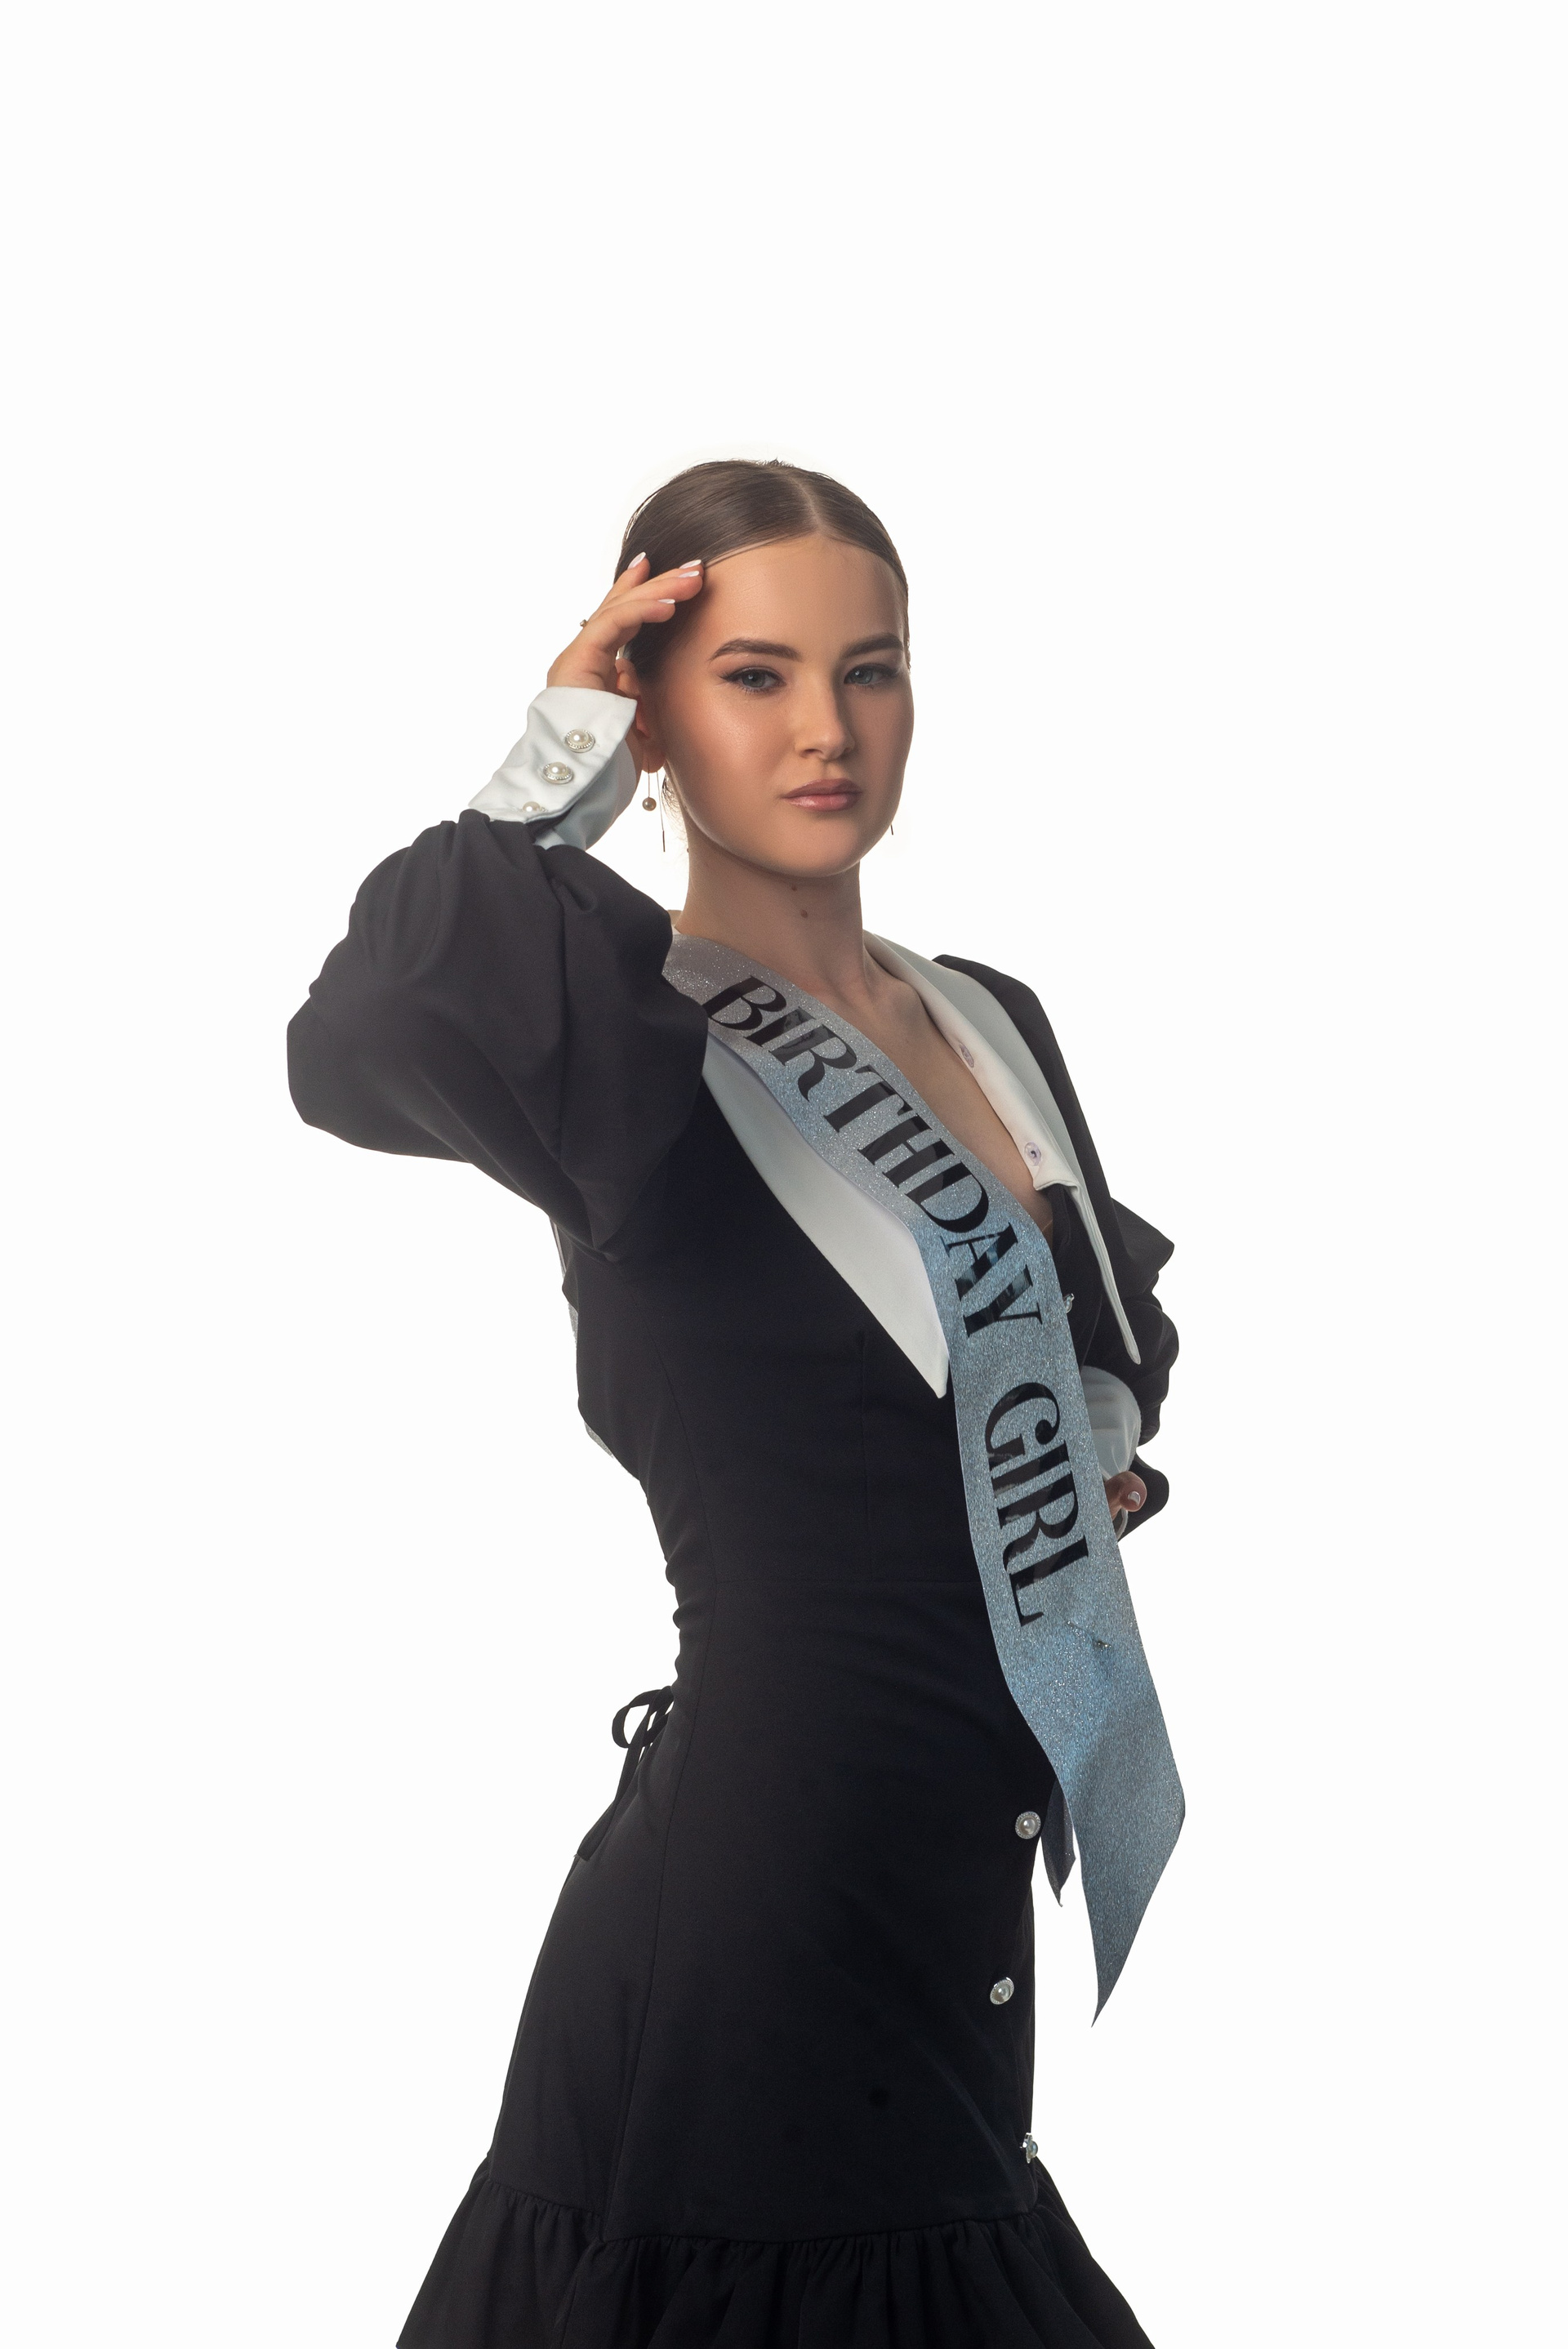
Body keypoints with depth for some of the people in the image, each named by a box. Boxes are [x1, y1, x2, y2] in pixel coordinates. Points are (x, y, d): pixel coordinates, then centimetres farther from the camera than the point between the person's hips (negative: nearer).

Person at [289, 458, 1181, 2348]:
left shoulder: (995, 1024, 11)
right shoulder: (625, 1043, -10)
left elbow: (1117, 1328, 30)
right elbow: (355, 1049, -35)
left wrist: (1104, 1452, 9)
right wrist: (555, 772, -21)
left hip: (989, 1911, 7)